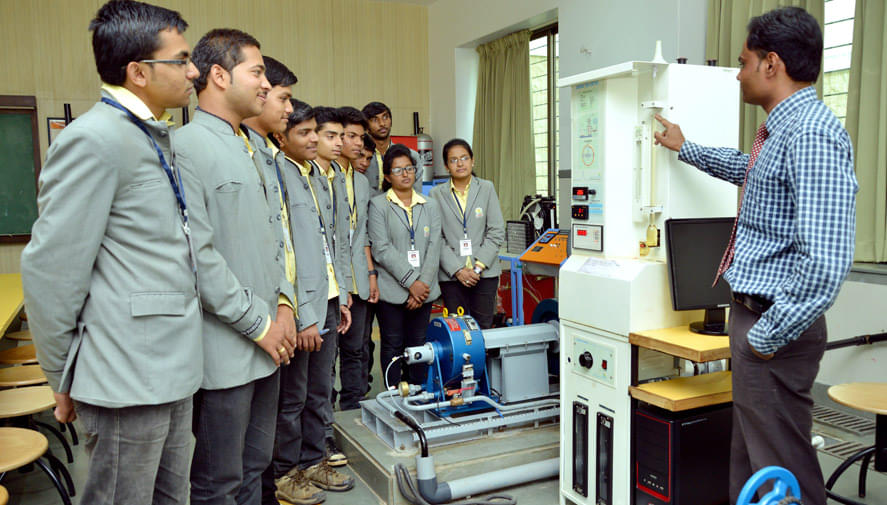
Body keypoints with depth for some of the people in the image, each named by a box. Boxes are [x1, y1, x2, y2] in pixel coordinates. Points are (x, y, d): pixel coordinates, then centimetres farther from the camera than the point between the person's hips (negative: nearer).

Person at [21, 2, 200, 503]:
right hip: (129, 376, -8)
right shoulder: (93, 140, -16)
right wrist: (63, 381, -6)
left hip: (172, 367, 8)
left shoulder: (156, 137, 13)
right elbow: (51, 269, -16)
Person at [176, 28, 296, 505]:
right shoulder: (187, 146, -14)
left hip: (265, 340, 8)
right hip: (226, 348, -8)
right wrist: (259, 323, -14)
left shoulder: (246, 149, 15)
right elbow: (197, 254, -20)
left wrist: (282, 305, 7)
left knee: (254, 465, 20)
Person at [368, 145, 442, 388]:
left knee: (419, 345, 9)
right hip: (392, 291, -3)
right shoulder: (378, 205, 1)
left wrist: (424, 283, -9)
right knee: (393, 346, 4)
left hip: (423, 290, 3)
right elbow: (382, 249, -9)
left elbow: (434, 248, 4)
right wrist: (410, 282, -14)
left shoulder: (429, 206, 12)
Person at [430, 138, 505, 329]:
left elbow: (496, 233, 1)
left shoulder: (486, 188, 5)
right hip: (451, 275, 0)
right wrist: (457, 270, -11)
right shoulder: (437, 194, 3)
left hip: (485, 273, 0)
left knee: (483, 327, 2)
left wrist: (479, 266, -8)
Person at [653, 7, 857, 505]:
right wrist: (685, 147, 45)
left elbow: (825, 262, -29)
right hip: (753, 312, 10)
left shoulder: (811, 134, -21)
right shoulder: (782, 130, 11)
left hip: (773, 325, -10)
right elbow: (746, 170, 36)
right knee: (749, 460, 22)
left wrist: (770, 335, -20)